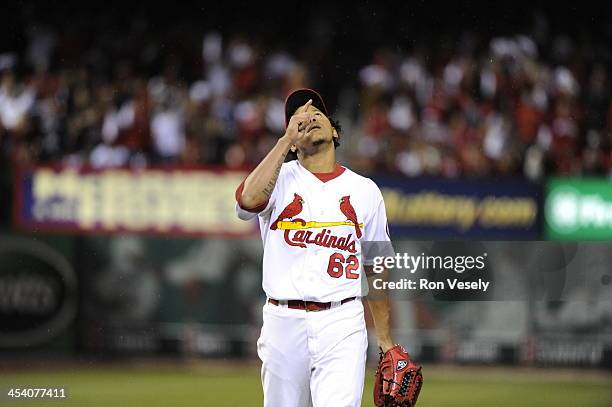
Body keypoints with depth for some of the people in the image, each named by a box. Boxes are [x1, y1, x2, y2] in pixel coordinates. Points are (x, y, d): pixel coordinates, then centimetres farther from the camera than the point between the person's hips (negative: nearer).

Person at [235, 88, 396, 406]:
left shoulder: (364, 190, 11)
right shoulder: (280, 179, 5)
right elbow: (249, 200, -21)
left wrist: (385, 340, 11)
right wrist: (286, 139, -14)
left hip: (342, 324, 0)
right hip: (284, 321, 0)